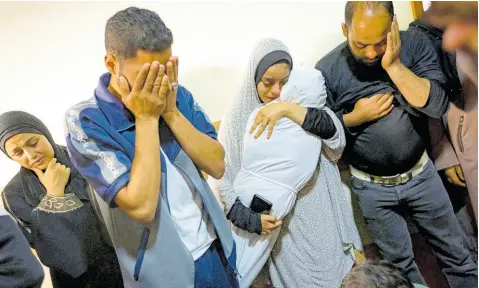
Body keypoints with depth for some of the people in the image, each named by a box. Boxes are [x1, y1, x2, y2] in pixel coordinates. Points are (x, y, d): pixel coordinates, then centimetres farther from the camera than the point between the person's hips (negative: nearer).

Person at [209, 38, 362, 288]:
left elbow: (333, 131, -19)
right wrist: (251, 218, -20)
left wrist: (287, 109, -29)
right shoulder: (238, 118, -9)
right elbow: (222, 178, -10)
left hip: (317, 212, 2)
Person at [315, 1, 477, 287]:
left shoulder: (416, 44, -11)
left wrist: (394, 65, -27)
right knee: (400, 263, 18)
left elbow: (436, 105, -20)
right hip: (371, 187, -1)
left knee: (455, 253, 19)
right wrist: (355, 117, -20)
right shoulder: (328, 69, -14)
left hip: (421, 174, 1)